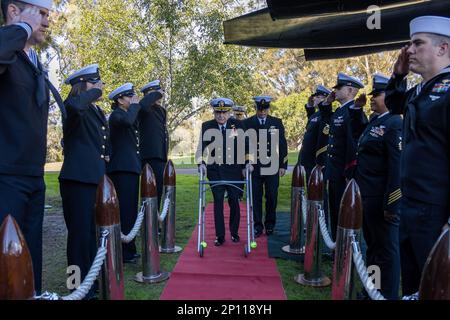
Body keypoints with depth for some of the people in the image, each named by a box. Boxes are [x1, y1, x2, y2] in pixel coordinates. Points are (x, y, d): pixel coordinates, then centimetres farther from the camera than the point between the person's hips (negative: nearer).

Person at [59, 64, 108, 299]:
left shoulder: (98, 111, 17)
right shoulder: (74, 105, -8)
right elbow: (75, 105, -34)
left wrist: (105, 156, 18)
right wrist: (94, 91, -19)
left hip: (96, 179, 9)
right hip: (77, 179, -8)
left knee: (95, 232, 16)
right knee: (80, 233, -2)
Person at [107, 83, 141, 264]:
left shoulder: (128, 114, 20)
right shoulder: (116, 115, -9)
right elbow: (127, 121, -30)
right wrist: (135, 105, -14)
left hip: (130, 168, 10)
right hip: (122, 169, -10)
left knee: (130, 211, 13)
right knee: (125, 211, -8)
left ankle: (129, 250, 22)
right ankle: (124, 253, -1)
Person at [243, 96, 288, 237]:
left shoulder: (277, 122, 6)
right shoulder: (247, 123, 4)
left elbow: (282, 145, 6)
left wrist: (283, 165, 1)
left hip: (272, 167, 1)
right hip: (254, 167, 0)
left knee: (272, 197, 7)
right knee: (256, 198, 3)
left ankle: (270, 224, 22)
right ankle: (258, 225, 15)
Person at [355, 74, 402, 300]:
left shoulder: (395, 124, -15)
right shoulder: (374, 122, 14)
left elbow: (398, 167, -21)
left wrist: (391, 204, -22)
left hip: (381, 199, -10)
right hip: (367, 196, 10)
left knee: (386, 248, 4)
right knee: (372, 244, 20)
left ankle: (388, 295, 20)